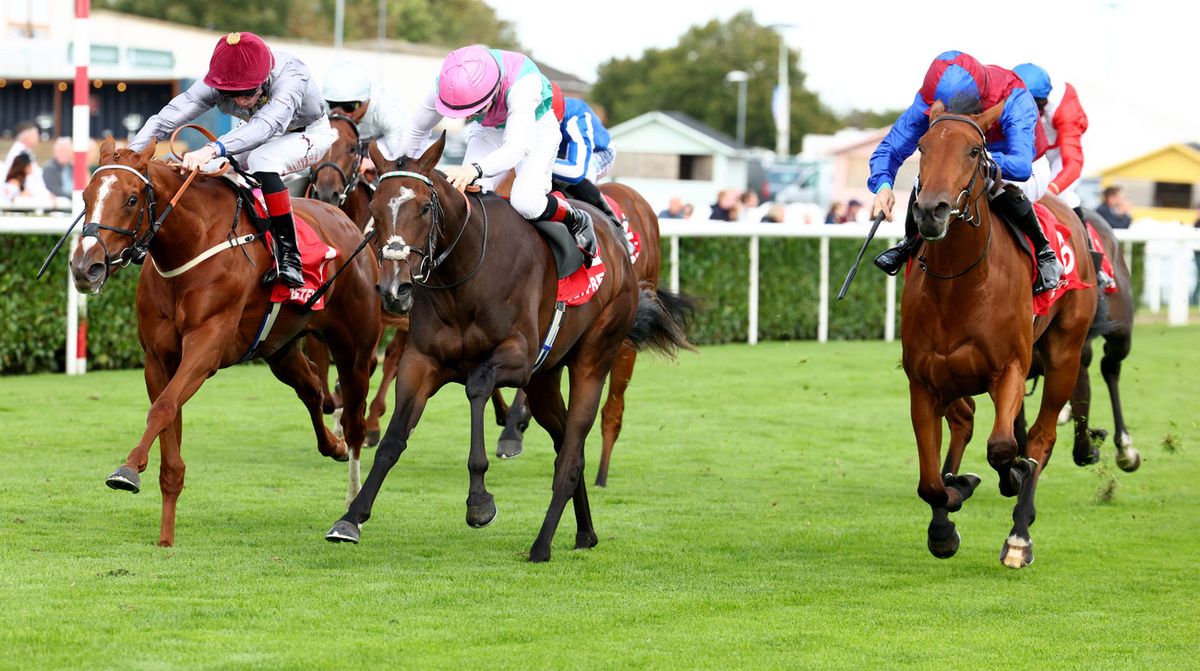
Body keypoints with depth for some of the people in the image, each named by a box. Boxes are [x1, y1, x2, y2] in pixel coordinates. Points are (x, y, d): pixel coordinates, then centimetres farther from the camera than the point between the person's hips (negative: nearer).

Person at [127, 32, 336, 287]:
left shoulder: (290, 76, -40)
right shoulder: (214, 84, -26)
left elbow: (267, 124, -56)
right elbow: (163, 120, -31)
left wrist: (211, 150, -70)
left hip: (310, 134, -6)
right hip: (262, 141, 6)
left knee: (262, 160, -35)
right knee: (204, 170, -14)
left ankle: (289, 254, -31)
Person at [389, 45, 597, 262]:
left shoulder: (522, 83, -43)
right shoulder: (445, 85, -29)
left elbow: (516, 148, -52)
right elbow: (415, 130, -10)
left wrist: (475, 170, -68)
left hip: (535, 127, -4)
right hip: (489, 131, 4)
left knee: (525, 202, -25)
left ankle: (577, 222, 4)